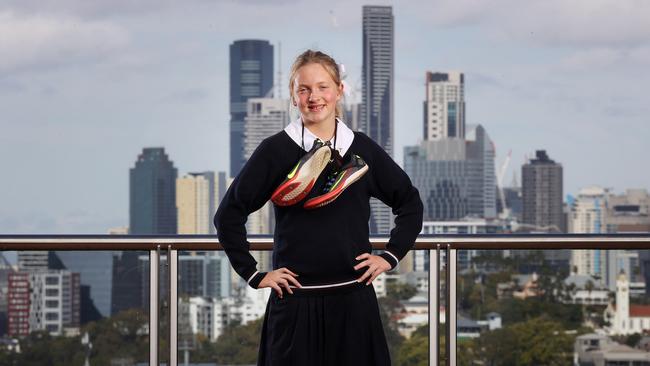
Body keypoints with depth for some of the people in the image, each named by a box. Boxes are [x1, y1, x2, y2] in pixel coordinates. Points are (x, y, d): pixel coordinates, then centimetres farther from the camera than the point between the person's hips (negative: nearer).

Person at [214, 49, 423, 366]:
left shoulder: (362, 148, 6)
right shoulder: (275, 150, -1)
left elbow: (410, 203, 17)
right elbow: (229, 215, 1)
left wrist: (390, 257, 6)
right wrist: (254, 275, -3)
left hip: (354, 301, 2)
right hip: (295, 302, -2)